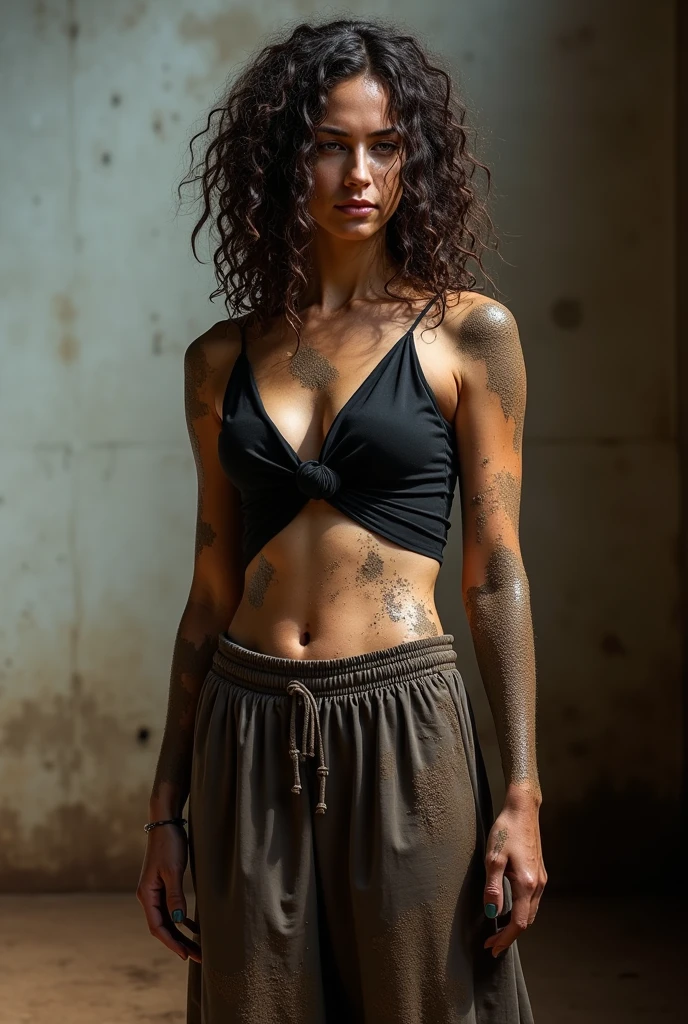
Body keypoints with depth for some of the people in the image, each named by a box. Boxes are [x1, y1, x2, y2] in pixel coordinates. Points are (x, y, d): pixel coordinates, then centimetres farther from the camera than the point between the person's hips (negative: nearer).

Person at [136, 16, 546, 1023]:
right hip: (247, 738, 3)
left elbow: (495, 576, -1)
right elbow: (213, 588, 11)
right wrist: (165, 807, 10)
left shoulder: (469, 333, 0)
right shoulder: (223, 358, 8)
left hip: (403, 725, -2)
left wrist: (522, 796, -7)